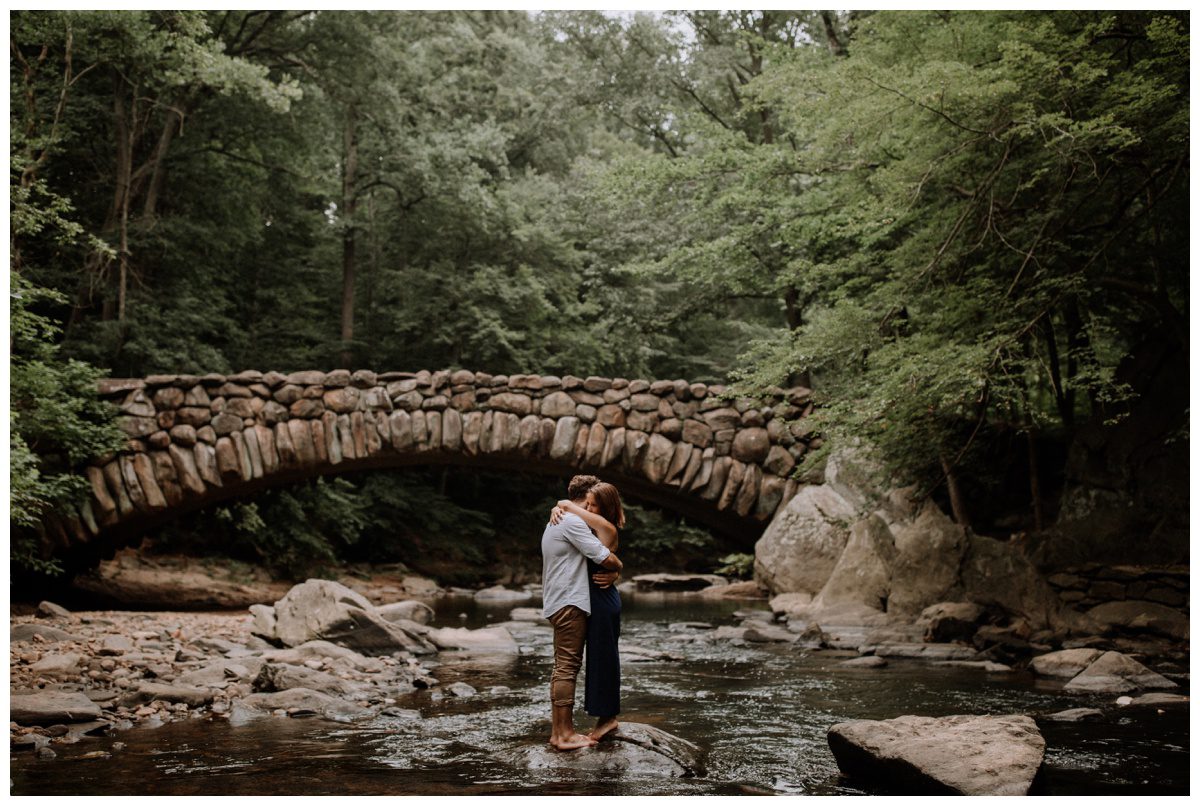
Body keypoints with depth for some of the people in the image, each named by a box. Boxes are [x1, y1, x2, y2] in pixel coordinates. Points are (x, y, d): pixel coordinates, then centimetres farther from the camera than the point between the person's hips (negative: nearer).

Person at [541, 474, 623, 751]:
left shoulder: (557, 520, 19)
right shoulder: (572, 522, -14)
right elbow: (606, 558, -17)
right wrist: (618, 566, 4)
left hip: (558, 602, 11)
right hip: (570, 603, -11)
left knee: (564, 667, 12)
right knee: (568, 667, -10)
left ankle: (558, 730, 14)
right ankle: (565, 733, -10)